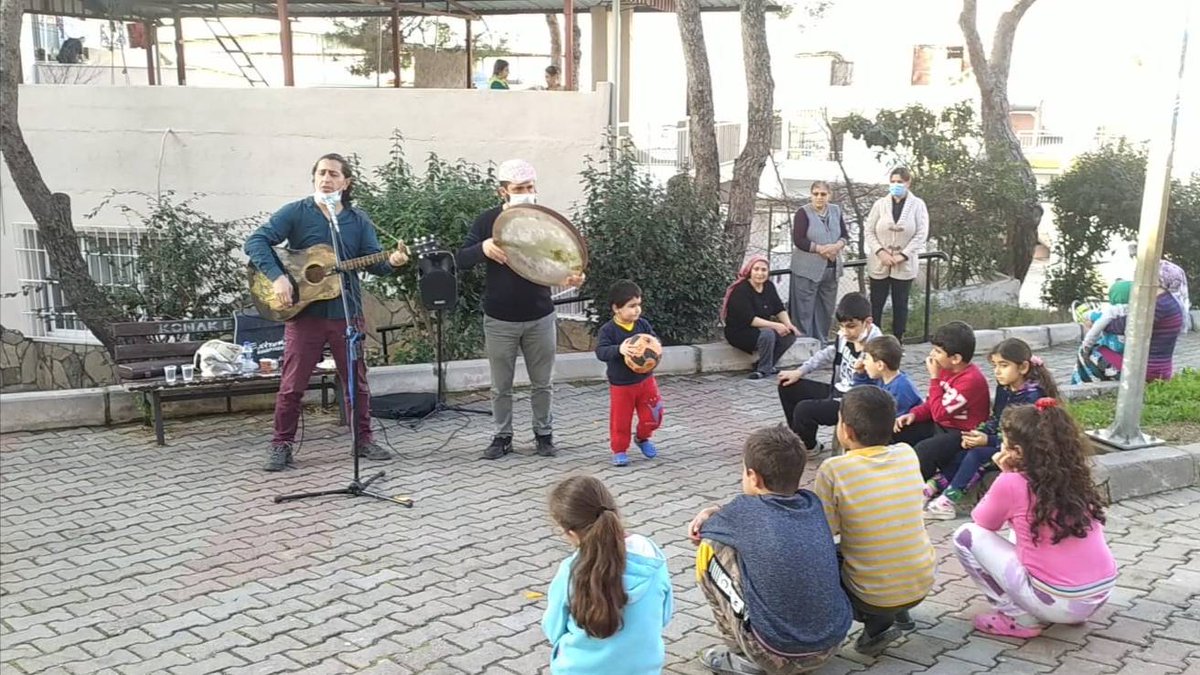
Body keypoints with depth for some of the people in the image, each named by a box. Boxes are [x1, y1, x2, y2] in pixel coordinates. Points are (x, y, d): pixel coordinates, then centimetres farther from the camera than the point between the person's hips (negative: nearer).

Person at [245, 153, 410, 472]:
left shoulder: (359, 220, 7)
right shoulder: (295, 212, -1)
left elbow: (374, 262, 2)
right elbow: (255, 241, -8)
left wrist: (391, 261, -21)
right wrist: (277, 276, -22)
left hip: (347, 313, 2)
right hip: (303, 311, -2)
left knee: (357, 381, 9)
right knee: (292, 384, 2)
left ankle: (364, 440, 22)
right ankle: (282, 445, 15)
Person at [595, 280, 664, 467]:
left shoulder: (643, 325, -3)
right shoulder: (607, 330, -16)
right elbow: (600, 351, -26)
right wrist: (619, 349, -43)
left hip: (645, 380, 4)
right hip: (620, 385, -4)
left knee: (652, 414, 8)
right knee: (620, 419, 5)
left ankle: (643, 438, 37)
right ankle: (619, 450, 23)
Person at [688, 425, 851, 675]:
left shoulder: (747, 510, -11)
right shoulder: (812, 503, 3)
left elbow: (701, 531, 8)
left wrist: (713, 515, 27)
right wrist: (718, 512, 14)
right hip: (831, 646, 6)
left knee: (709, 551, 3)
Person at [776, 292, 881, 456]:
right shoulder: (844, 337, -4)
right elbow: (828, 354, 16)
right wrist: (799, 372, 14)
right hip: (837, 391, 9)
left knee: (804, 409, -25)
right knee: (787, 386, 11)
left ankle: (809, 447, 9)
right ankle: (802, 438, 22)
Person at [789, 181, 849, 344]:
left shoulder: (836, 211, 9)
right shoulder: (803, 213, -7)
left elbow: (845, 235, 11)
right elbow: (798, 240, -14)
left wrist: (837, 246, -10)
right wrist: (820, 249, -18)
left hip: (831, 269, 6)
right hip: (807, 269, -5)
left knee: (826, 309, 12)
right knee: (805, 309, -2)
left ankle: (822, 342, 25)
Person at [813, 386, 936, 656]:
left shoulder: (833, 469, -20)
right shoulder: (907, 454, -6)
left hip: (872, 596, -5)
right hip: (922, 586, 5)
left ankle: (878, 622, 5)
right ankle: (898, 614, 21)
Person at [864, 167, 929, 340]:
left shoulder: (917, 205, -3)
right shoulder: (880, 204, 1)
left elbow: (922, 234, -6)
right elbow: (868, 231, 1)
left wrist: (903, 255, -14)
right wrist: (880, 252, -13)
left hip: (904, 265, -1)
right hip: (879, 264, 1)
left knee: (900, 305, 7)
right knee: (876, 305, 4)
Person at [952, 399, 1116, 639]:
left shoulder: (1012, 484, -14)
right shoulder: (1075, 476, 3)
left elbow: (981, 521, 6)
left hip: (1058, 605, -7)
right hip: (1101, 595, 7)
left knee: (966, 536, 2)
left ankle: (1020, 620, 2)